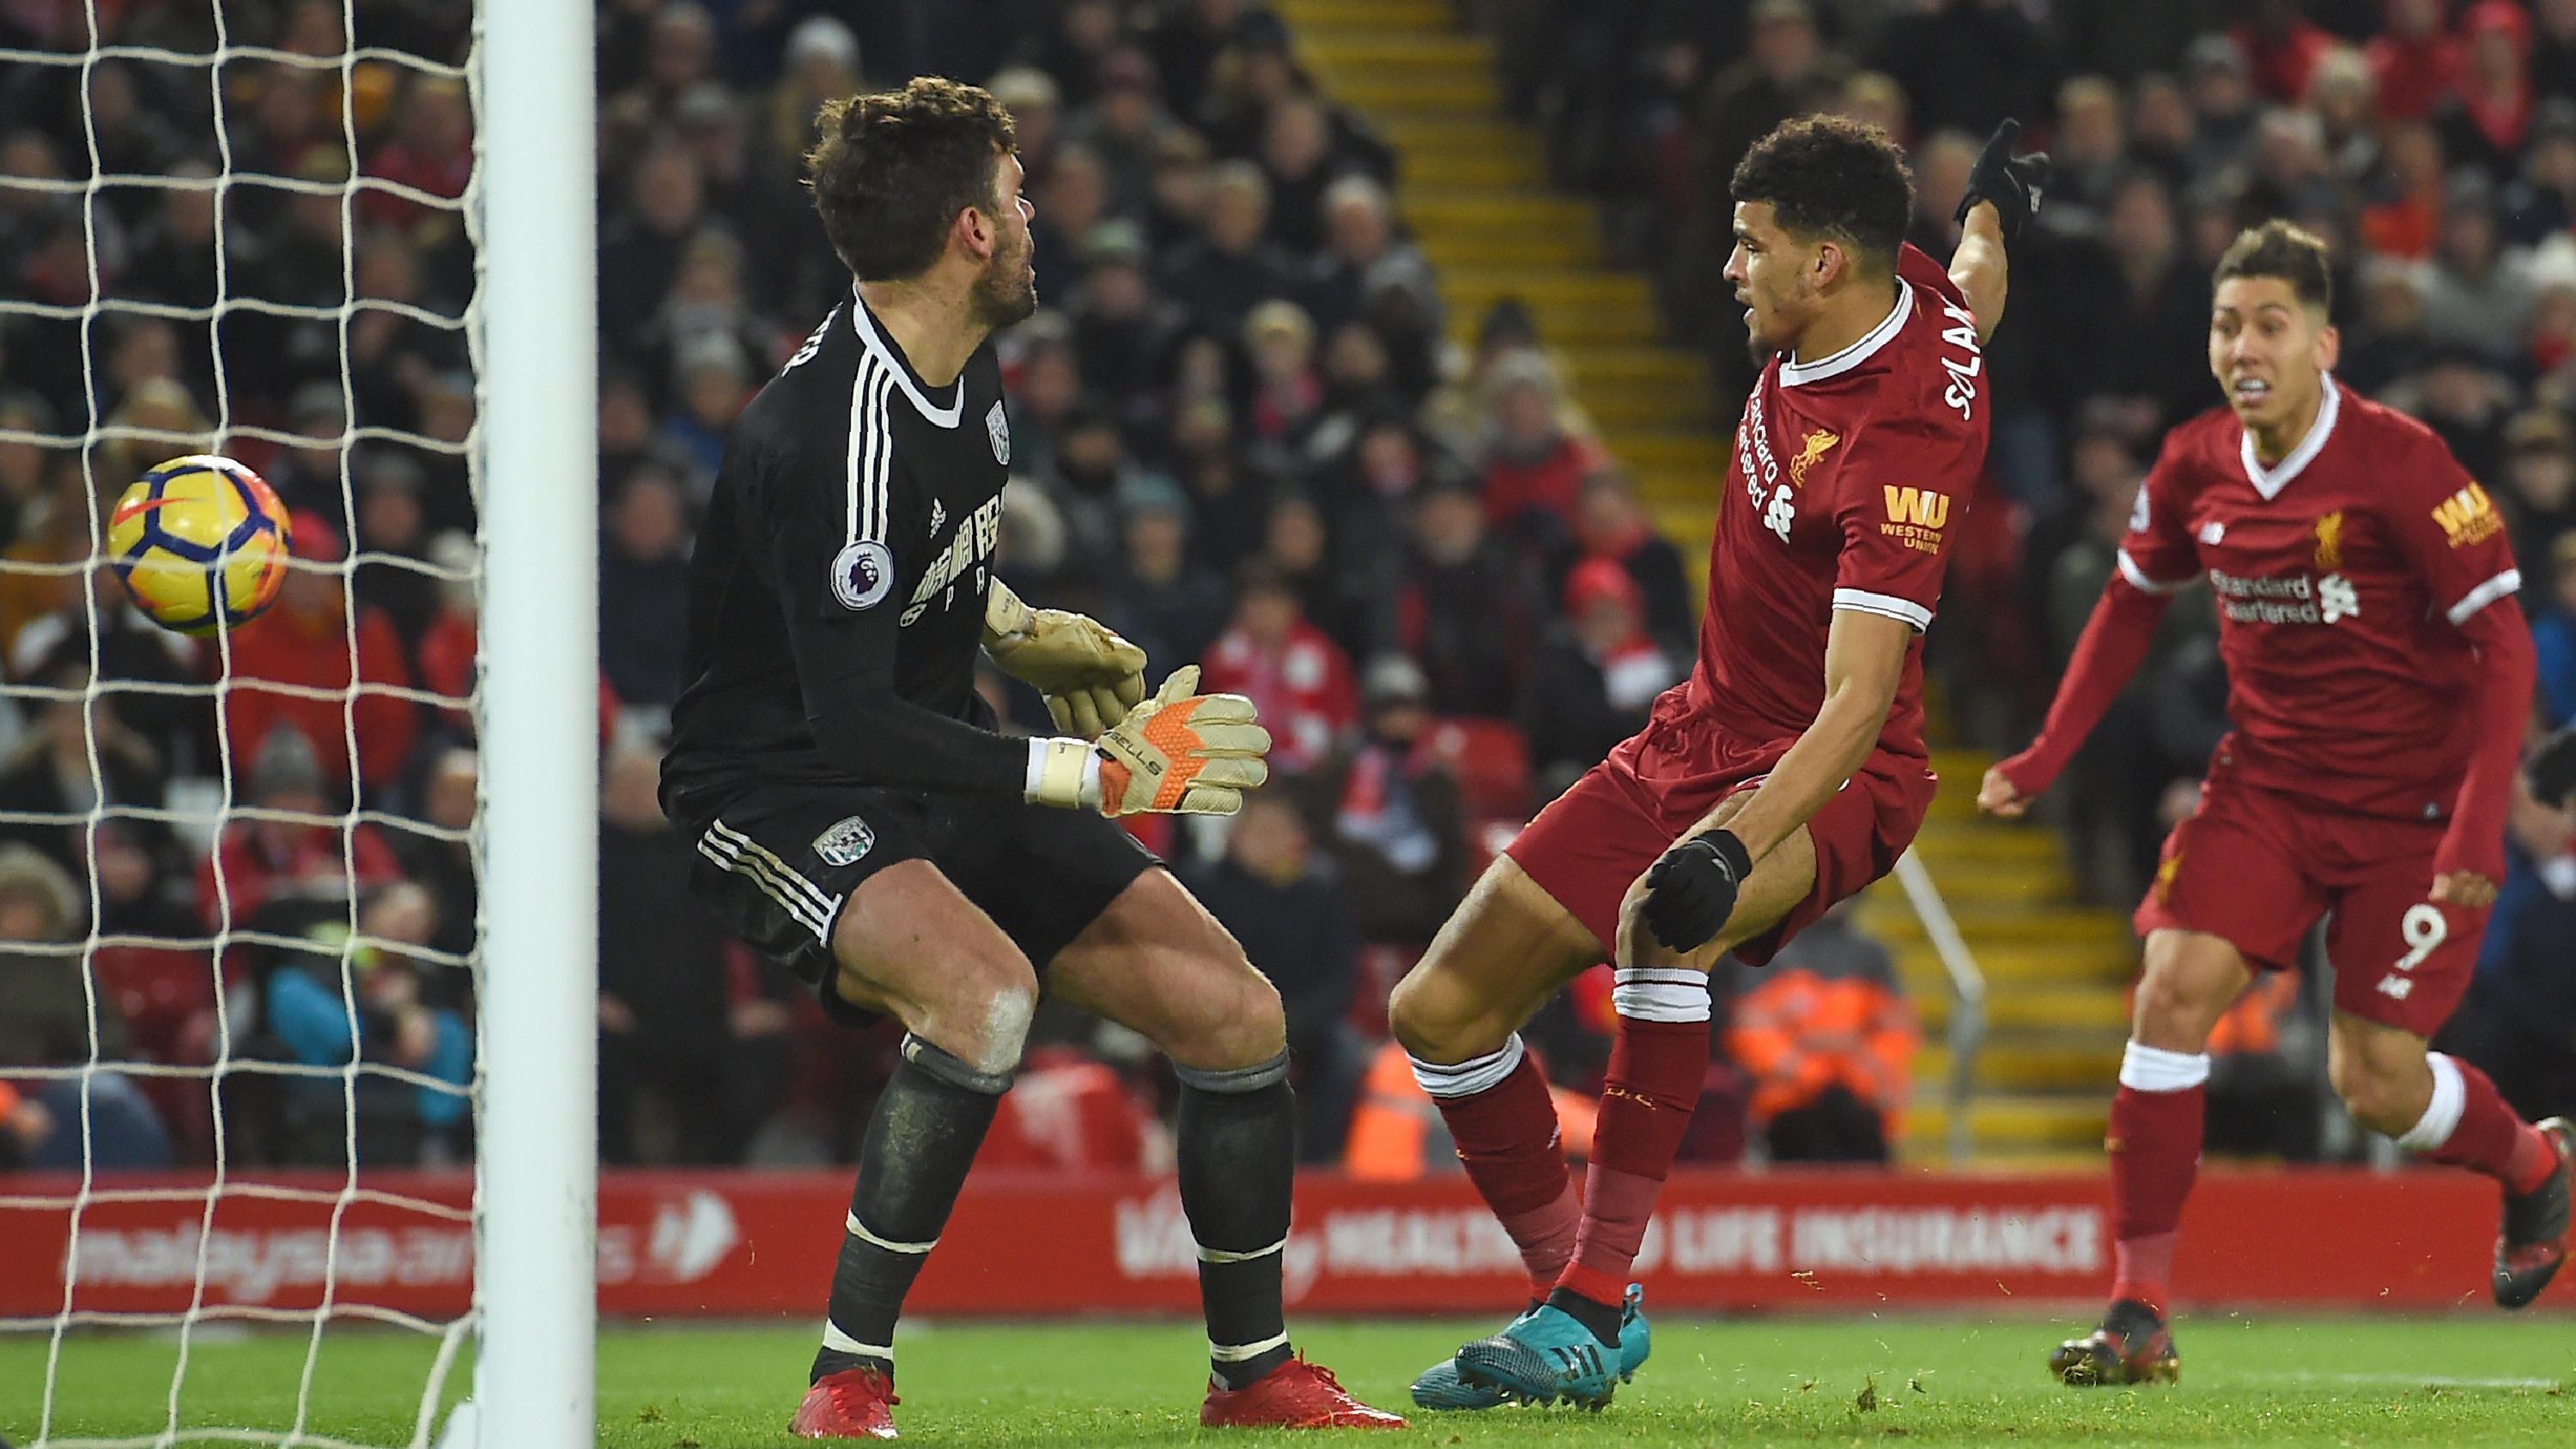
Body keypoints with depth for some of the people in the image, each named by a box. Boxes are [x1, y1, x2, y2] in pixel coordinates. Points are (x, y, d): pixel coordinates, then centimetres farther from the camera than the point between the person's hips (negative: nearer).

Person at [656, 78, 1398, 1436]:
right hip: (778, 793, -9)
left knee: (1233, 1012, 1)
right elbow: (852, 726, -30)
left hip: (935, 767, 9)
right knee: (984, 990, -37)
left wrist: (1019, 632, 18)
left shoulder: (962, 367, 2)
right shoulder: (831, 436, -28)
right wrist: (1103, 776, -28)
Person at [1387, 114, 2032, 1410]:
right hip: (1702, 736, 9)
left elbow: (1860, 705, -35)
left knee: (1666, 919, -42)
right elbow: (1975, 288, 23)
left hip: (1826, 779, -9)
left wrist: (1729, 846, -50)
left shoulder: (1900, 450, -29)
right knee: (1440, 1013, 2)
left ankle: (1588, 1309, -35)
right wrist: (1991, 212, 47)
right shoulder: (1911, 293, -4)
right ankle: (1579, 1298, 18)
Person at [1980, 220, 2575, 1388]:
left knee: (2376, 1082, -4)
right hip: (2269, 777, 4)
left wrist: (2480, 821, -27)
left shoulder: (2399, 463, -20)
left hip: (2411, 799, -4)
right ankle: (2139, 1311, -10)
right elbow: (2132, 603, 15)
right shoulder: (2195, 468, -4)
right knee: (2175, 987, -15)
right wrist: (2049, 754, 7)